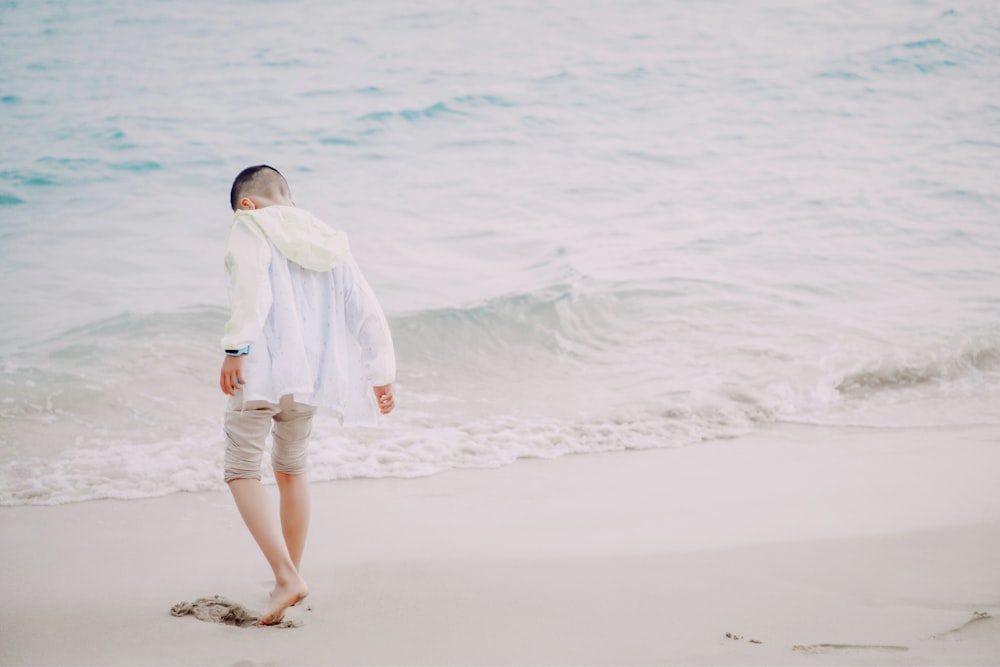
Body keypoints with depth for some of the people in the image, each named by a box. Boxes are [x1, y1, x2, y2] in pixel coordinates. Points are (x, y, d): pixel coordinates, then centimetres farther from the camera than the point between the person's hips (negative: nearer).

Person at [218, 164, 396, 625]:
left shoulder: (251, 227, 0)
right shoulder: (327, 242, 16)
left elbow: (250, 285, -20)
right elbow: (367, 311, 12)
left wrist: (235, 348, -26)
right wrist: (382, 373, 15)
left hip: (263, 369, -6)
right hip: (310, 375, 6)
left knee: (242, 471, -1)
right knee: (291, 470, 23)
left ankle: (286, 576, -16)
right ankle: (291, 576, 31)